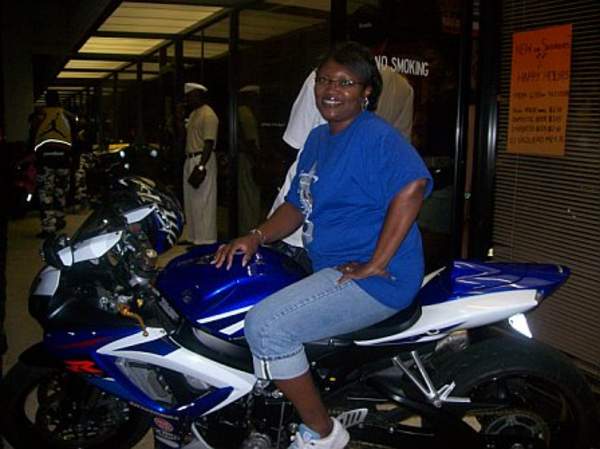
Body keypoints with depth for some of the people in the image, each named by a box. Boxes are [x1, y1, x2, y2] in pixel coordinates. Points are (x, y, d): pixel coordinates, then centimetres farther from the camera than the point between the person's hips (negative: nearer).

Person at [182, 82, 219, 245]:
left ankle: (205, 240, -2)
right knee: (191, 202, 15)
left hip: (202, 160, -11)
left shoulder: (208, 115, -13)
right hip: (190, 160, 11)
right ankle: (194, 237, 26)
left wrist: (201, 166, -26)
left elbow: (209, 143, -21)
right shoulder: (194, 114, 17)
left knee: (203, 202, -7)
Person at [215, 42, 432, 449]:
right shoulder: (318, 138, 16)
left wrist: (374, 265, -29)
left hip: (374, 280, -10)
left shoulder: (375, 135, -13)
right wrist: (257, 237, 0)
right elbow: (298, 205, 18)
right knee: (251, 303, 17)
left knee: (265, 326, -22)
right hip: (328, 269, 10)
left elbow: (413, 186, -30)